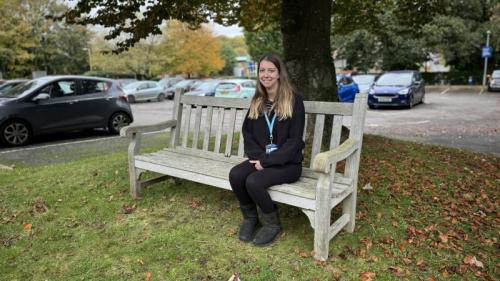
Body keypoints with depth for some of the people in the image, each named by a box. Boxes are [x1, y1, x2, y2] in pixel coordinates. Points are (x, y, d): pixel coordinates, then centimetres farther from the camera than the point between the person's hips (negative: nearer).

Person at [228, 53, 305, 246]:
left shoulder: (294, 101, -7)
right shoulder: (257, 101, 11)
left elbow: (294, 141, -12)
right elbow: (247, 132, 9)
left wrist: (267, 161, -17)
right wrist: (258, 157, -9)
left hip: (287, 163, -5)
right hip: (260, 159, 5)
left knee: (253, 181, -30)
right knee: (235, 174, -24)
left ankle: (272, 224, -2)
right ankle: (250, 217, 2)